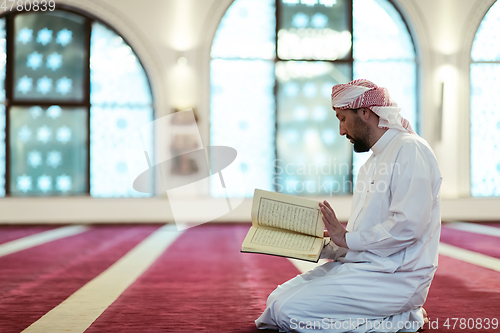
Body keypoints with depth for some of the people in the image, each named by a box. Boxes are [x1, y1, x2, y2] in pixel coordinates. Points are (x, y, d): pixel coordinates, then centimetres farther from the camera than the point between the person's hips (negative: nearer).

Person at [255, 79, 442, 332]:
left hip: (394, 277, -10)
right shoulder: (371, 164, 20)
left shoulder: (409, 149, -12)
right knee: (277, 299, 3)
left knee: (290, 311, -18)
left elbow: (407, 225, -23)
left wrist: (348, 239, -13)